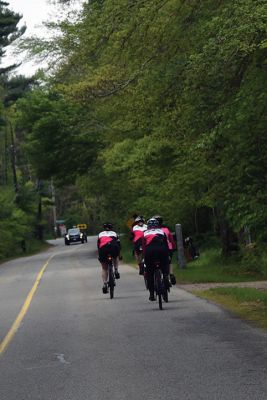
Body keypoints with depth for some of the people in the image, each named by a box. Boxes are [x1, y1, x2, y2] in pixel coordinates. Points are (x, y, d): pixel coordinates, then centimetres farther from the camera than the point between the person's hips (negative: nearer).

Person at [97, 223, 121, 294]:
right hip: (113, 247, 0)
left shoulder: (100, 234, 32)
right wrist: (119, 255, 43)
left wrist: (99, 255, 46)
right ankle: (116, 271, 16)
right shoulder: (114, 233, 30)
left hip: (103, 249, 0)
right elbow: (118, 244, 32)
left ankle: (104, 285, 4)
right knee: (116, 258, 35)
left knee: (104, 268, 13)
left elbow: (98, 246, 35)